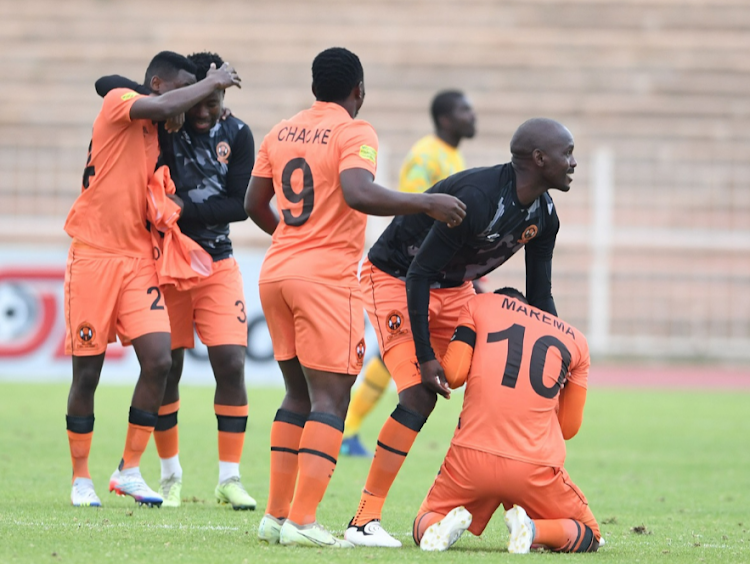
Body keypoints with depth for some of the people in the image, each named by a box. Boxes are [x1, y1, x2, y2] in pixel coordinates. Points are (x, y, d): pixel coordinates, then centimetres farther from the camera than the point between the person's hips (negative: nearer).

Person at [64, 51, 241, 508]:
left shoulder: (161, 136, 13)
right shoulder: (118, 103, -7)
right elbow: (160, 107, -28)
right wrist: (212, 83, -16)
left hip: (139, 258, 6)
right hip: (94, 255, -6)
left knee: (159, 359, -8)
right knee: (87, 372, 0)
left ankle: (130, 470, 4)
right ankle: (81, 477, 13)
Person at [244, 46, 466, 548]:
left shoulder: (281, 133, 12)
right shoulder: (353, 133, -7)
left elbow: (255, 203, 18)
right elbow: (358, 193, -24)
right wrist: (426, 203, -19)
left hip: (277, 272, 7)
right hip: (328, 278, -7)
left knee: (299, 393, 15)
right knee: (330, 396, -5)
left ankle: (277, 513, 13)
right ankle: (302, 520, -14)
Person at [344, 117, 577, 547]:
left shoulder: (543, 215, -7)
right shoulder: (477, 197, -33)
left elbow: (540, 297, 4)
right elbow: (419, 274, -29)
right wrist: (426, 357, -27)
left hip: (455, 289, 8)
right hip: (396, 280, -8)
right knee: (420, 395, -20)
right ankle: (365, 520, -15)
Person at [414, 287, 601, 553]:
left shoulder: (479, 304, 13)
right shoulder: (575, 339, 17)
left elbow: (453, 374, -1)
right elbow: (569, 427, 15)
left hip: (472, 454, 0)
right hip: (535, 465, 0)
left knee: (424, 528, 24)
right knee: (588, 538, 20)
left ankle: (450, 522, -12)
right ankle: (531, 529, -11)